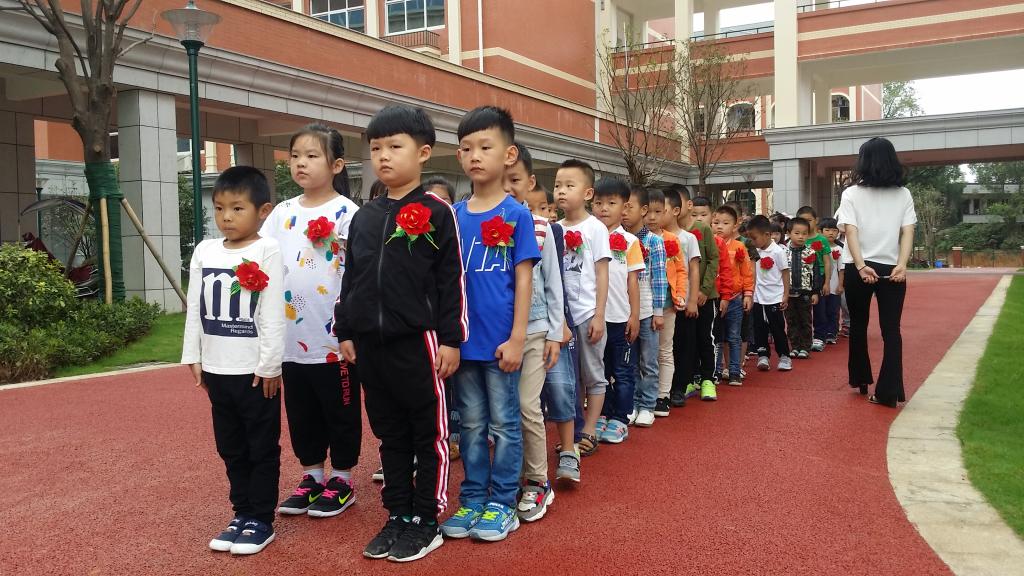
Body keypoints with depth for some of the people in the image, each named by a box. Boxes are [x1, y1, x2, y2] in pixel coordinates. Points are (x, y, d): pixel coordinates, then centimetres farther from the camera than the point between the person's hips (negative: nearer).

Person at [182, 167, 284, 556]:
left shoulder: (267, 252, -10)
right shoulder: (204, 251, 6)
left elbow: (273, 314, -12)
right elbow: (194, 309, 11)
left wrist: (269, 365, -13)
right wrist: (193, 357, 8)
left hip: (256, 370, -6)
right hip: (216, 369, 6)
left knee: (262, 449, 6)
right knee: (231, 448, 15)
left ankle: (261, 521, 17)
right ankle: (242, 515, 28)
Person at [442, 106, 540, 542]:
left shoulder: (517, 215, -4)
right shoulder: (453, 216, 6)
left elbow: (523, 279, -6)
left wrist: (517, 338, -11)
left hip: (500, 340, -4)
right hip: (462, 339, 4)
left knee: (504, 424, 7)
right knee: (471, 425, 14)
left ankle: (502, 503, 19)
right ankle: (472, 499, 25)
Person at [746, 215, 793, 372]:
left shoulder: (778, 251, -11)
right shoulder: (756, 252, 5)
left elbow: (785, 273, -7)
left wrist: (786, 295, -9)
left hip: (775, 298, -5)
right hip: (758, 298, 5)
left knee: (778, 329, 4)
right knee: (760, 329, 7)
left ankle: (784, 356, 17)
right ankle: (763, 356, 16)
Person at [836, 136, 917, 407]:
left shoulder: (852, 194, -1)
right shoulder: (903, 194, 5)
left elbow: (851, 231, -12)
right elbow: (908, 232, -5)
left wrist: (861, 266, -17)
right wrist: (902, 265, -12)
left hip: (859, 269, -1)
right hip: (892, 269, 1)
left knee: (858, 325, 16)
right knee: (891, 329, 3)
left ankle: (861, 379, 28)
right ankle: (889, 392, -2)